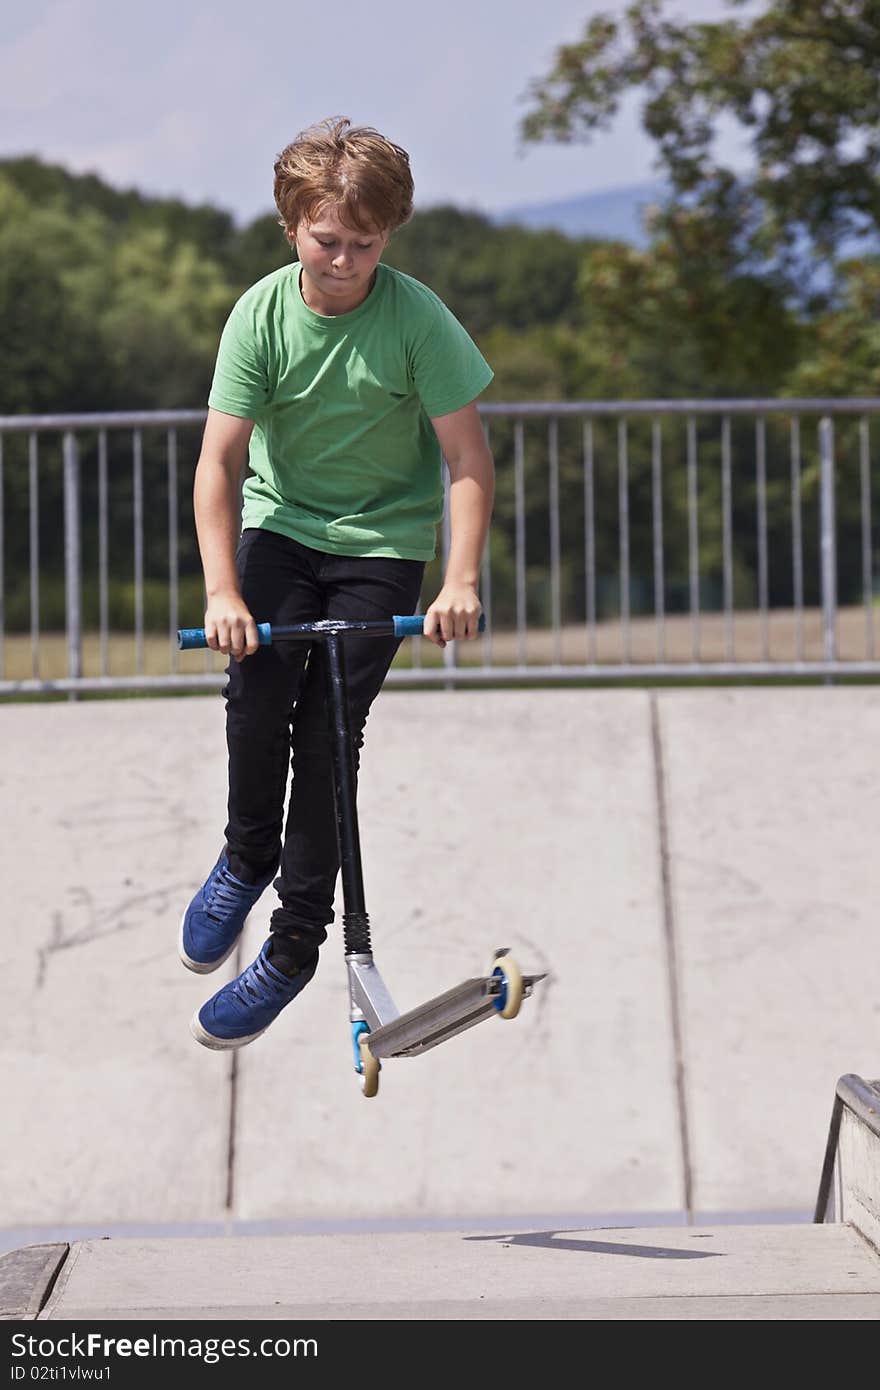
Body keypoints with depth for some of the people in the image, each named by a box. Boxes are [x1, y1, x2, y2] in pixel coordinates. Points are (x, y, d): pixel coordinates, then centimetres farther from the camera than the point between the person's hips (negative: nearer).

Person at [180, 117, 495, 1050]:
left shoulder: (417, 318, -17)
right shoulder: (262, 316, -13)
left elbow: (468, 462, -14)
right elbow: (219, 458, -15)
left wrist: (460, 580, -25)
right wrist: (222, 590, -26)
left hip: (383, 542, -1)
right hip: (280, 525, 2)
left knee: (328, 730, -9)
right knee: (257, 691, -19)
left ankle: (294, 945, 3)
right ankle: (246, 857, 11)